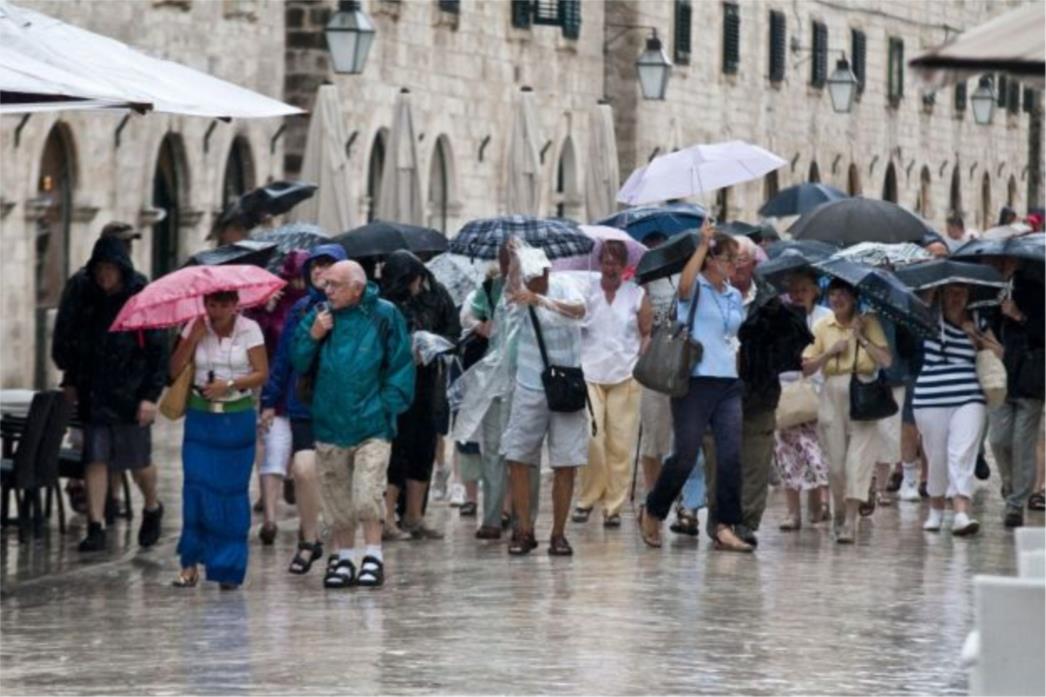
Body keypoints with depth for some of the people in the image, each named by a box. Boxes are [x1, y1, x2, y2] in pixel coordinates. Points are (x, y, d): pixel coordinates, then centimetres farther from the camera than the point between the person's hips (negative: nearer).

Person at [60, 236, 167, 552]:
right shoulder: (83, 294, 4)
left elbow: (158, 351, -7)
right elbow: (68, 340, 17)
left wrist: (151, 396, -12)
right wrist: (71, 380, 12)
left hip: (130, 393, -3)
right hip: (93, 393, 3)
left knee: (139, 462, 7)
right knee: (94, 460, -3)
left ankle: (152, 508, 34)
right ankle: (95, 528, -1)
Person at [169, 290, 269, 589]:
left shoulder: (249, 329, -1)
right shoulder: (196, 328, 3)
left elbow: (262, 373, -4)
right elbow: (175, 370, -3)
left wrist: (231, 384, -17)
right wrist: (194, 337, -12)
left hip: (238, 417, -1)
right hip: (200, 416, 1)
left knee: (233, 491, 1)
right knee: (197, 486, -9)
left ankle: (229, 567, 9)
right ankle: (190, 563, -2)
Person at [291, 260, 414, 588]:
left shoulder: (383, 316, -4)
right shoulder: (319, 316, 7)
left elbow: (401, 365, 0)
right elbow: (298, 363, 7)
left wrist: (388, 405, -6)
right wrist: (313, 336, -9)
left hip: (372, 425, -4)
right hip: (329, 423, 4)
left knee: (367, 494, -12)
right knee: (336, 497, 9)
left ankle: (373, 557, -4)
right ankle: (342, 558, 18)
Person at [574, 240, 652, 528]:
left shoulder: (637, 296, 8)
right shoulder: (584, 292, 7)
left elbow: (647, 334, 12)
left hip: (625, 376, 1)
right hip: (589, 373, -1)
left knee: (621, 444, -1)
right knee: (591, 439, -11)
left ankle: (614, 506, 6)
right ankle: (587, 498, 5)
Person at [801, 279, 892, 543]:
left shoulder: (868, 323, 4)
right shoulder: (822, 327, 9)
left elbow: (886, 360, -7)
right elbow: (806, 368, 4)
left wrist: (861, 338, -10)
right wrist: (830, 352, -8)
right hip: (833, 395, 2)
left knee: (858, 460, -11)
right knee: (836, 461, 3)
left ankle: (850, 521, -13)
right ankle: (839, 511, 24)